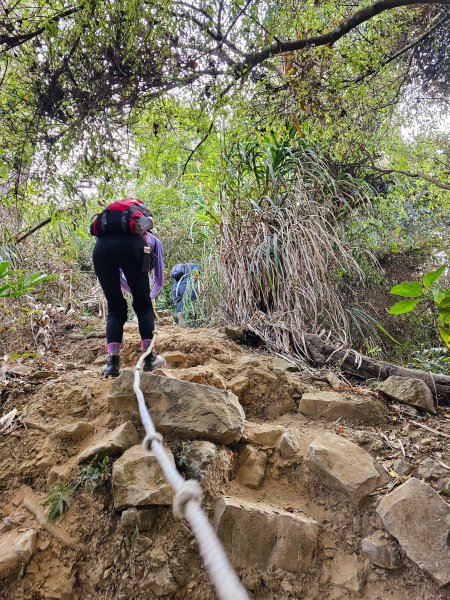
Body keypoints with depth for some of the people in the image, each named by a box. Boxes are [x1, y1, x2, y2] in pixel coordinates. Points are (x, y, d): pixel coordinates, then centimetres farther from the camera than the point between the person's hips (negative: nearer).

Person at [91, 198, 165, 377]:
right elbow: (159, 280, 45)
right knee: (143, 305, 15)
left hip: (101, 245, 3)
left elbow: (118, 277, 48)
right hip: (131, 244, -3)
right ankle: (149, 357, 13)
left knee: (115, 307, 15)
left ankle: (112, 361, 6)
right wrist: (151, 295, 65)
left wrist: (134, 292, 63)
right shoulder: (153, 240, 39)